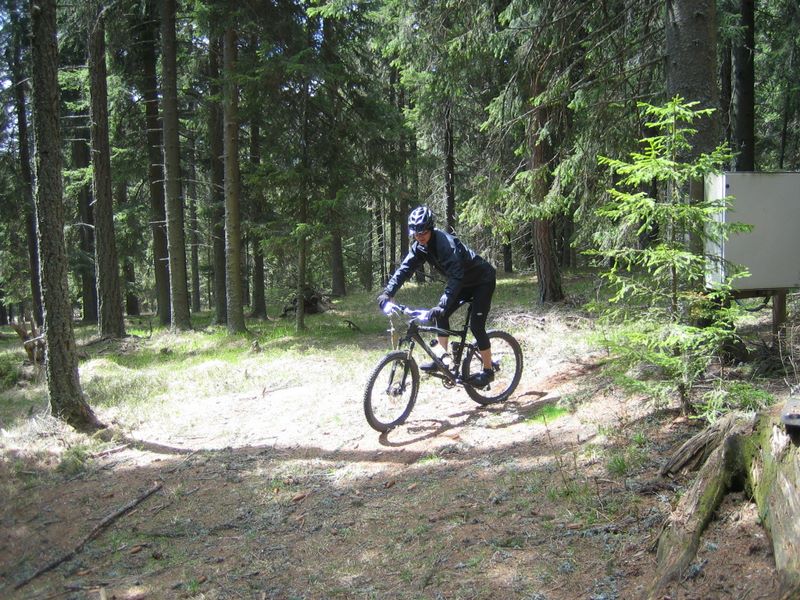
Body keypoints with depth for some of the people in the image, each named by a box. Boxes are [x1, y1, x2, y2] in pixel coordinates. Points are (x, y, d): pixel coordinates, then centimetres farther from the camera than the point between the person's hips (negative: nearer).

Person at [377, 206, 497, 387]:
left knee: (476, 325, -13)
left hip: (482, 280, -8)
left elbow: (456, 276, -43)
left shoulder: (446, 243, -34)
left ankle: (488, 371, 0)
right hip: (463, 282, 8)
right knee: (441, 315, -3)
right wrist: (388, 292, -28)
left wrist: (442, 305, -52)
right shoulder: (420, 246, -10)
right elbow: (405, 268, -15)